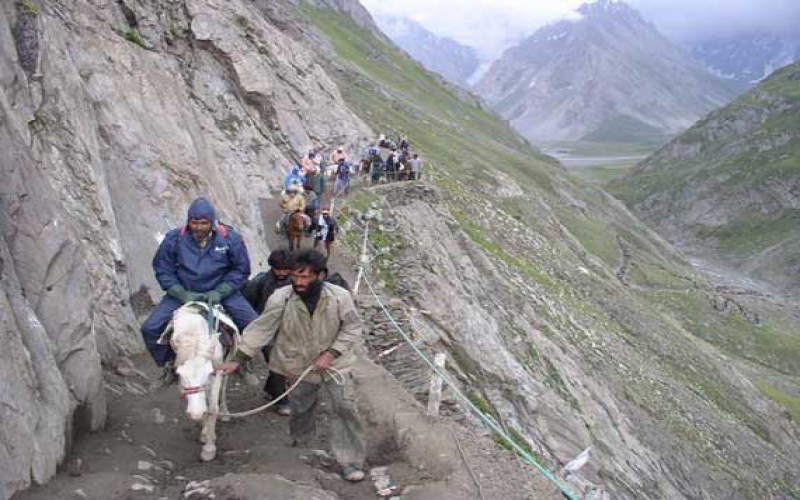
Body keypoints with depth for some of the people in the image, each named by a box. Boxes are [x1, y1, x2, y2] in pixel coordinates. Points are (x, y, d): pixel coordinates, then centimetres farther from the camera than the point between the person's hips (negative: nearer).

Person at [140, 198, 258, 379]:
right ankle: (169, 362, 18)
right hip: (183, 293, 1)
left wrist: (219, 292, -18)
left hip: (221, 292, -1)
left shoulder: (230, 238, -14)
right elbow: (163, 270, -4)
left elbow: (241, 269, -6)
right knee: (150, 329, -11)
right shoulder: (174, 239, -12)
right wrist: (182, 294, -17)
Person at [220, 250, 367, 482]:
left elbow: (351, 328, -8)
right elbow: (261, 329, -13)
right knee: (300, 411, 18)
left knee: (345, 408, -8)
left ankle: (350, 461, 5)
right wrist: (238, 360, -15)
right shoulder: (281, 298, -18)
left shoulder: (340, 296, -19)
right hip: (300, 367, 1)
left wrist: (331, 353, -18)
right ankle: (300, 446, 45)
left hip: (334, 364, -1)